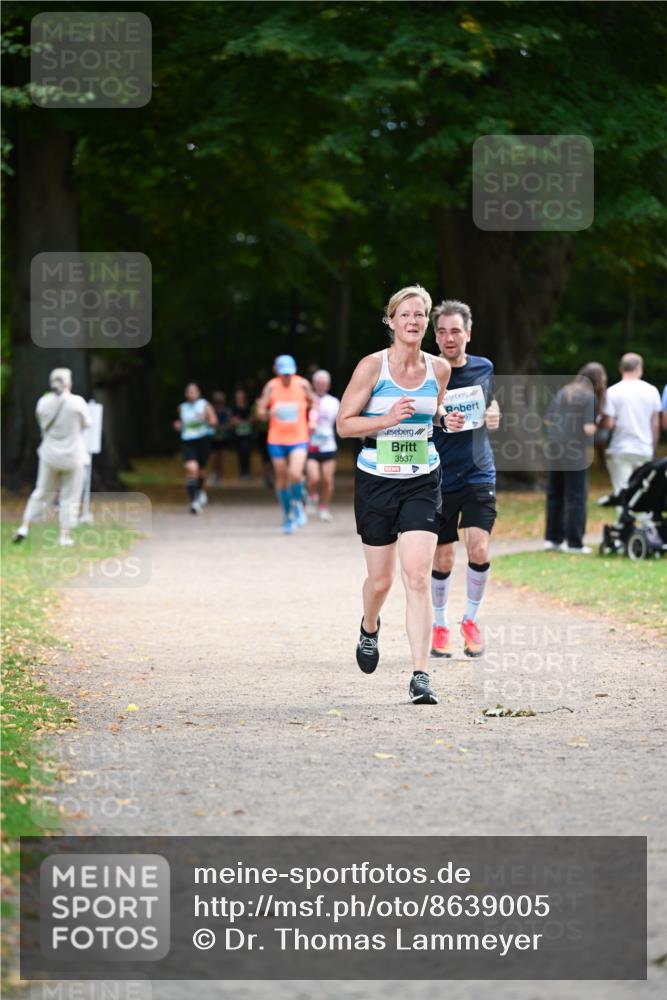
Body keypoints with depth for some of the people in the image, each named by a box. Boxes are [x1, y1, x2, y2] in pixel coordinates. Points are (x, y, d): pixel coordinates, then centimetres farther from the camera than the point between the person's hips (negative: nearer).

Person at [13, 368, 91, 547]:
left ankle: (24, 527, 13)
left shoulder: (43, 403, -7)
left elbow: (43, 425, 5)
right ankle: (65, 535, 10)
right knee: (70, 497, 9)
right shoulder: (77, 402, -16)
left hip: (50, 455, 3)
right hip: (72, 456, -3)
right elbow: (86, 423, 0)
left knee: (42, 492, 17)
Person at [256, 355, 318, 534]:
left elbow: (313, 402, 14)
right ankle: (288, 516, 22)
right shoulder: (271, 386, -3)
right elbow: (261, 412, -2)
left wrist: (312, 420, -1)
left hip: (299, 440, -1)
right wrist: (268, 412, -24)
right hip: (276, 440, 1)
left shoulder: (302, 384, -3)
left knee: (295, 474, -20)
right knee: (282, 479, 6)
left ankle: (298, 504, 7)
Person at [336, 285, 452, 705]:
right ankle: (370, 627, 47)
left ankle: (421, 676, -13)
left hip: (422, 482, 1)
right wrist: (386, 420, -21)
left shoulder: (439, 368, 2)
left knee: (417, 577, -13)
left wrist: (442, 417, 1)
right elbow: (344, 423, -6)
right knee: (380, 579, 10)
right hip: (376, 481, -1)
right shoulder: (372, 366, -8)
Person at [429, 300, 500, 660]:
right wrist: (441, 423, -23)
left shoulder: (484, 368, 4)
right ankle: (440, 624, 27)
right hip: (438, 478, -1)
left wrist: (494, 416, -1)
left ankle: (471, 619, 8)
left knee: (479, 549, -15)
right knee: (442, 559, 4)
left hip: (478, 474, 1)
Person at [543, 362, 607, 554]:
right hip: (576, 455, -6)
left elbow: (548, 420, 11)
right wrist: (596, 423, 4)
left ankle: (553, 538, 19)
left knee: (554, 495, 14)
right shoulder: (590, 398, -9)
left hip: (554, 451, 6)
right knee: (576, 497, 2)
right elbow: (589, 428, -15)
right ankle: (574, 542, 3)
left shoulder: (562, 392, 10)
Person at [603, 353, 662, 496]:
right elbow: (656, 424, 7)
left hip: (620, 451, -2)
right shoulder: (651, 391, 2)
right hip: (645, 451, 2)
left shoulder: (613, 391, -6)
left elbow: (608, 424, -10)